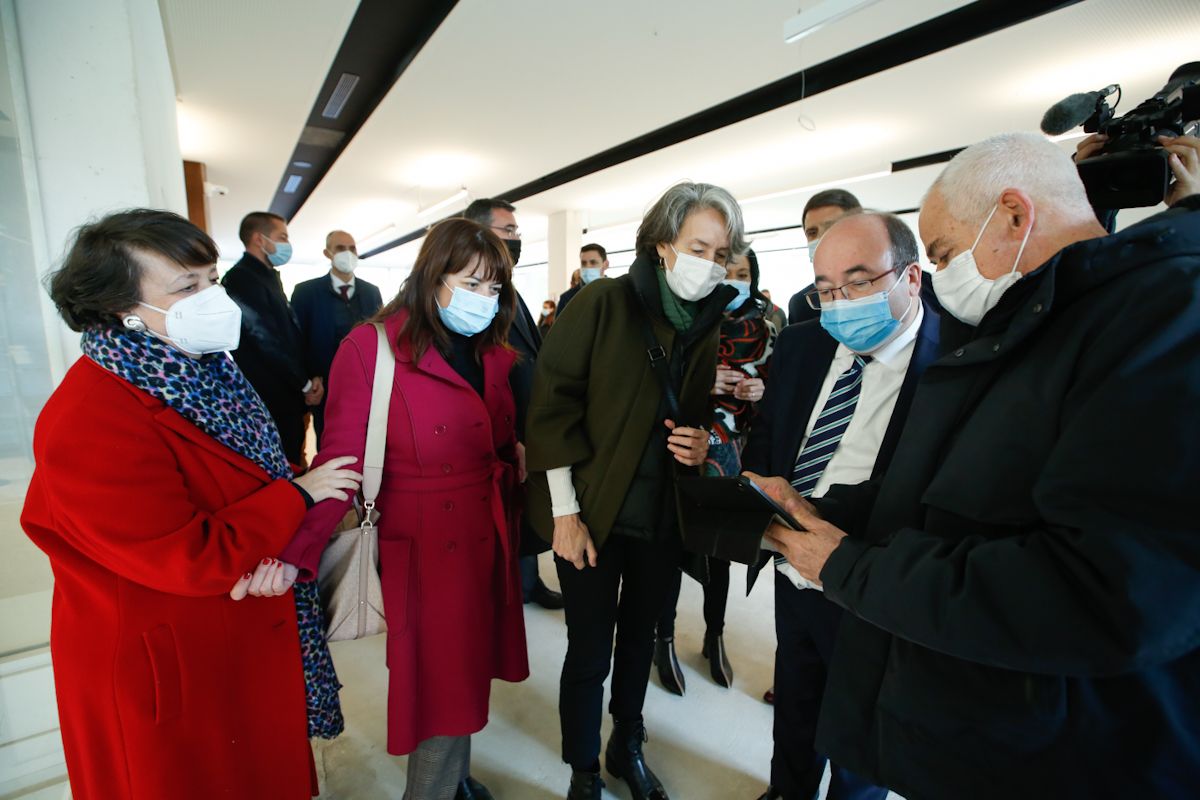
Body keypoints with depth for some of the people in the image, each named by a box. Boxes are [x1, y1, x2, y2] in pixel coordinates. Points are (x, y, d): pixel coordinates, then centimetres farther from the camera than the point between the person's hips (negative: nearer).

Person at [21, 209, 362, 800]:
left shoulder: (203, 369, 0)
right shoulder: (89, 423, -28)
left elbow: (256, 480, 5)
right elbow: (191, 561, -27)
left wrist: (281, 551, -15)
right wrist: (298, 495, -18)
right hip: (165, 670, -7)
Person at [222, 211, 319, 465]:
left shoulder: (269, 279, 15)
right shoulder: (241, 279, -14)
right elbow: (266, 343, -18)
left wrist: (308, 379, 1)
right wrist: (305, 384, -7)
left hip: (288, 399, 9)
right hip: (270, 404, -9)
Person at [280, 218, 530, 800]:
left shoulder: (495, 354, 5)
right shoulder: (371, 347, -13)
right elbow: (342, 460, -17)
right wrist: (296, 552, -26)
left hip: (486, 539, 6)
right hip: (422, 548, -6)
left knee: (468, 674, 21)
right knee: (440, 683, 10)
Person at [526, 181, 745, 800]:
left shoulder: (707, 325, 4)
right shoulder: (605, 303, -12)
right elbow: (552, 402, -14)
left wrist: (702, 443, -7)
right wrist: (565, 510, -15)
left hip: (664, 517, 5)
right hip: (594, 512, -4)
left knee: (640, 638, 20)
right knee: (590, 651, 8)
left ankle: (628, 749, 46)